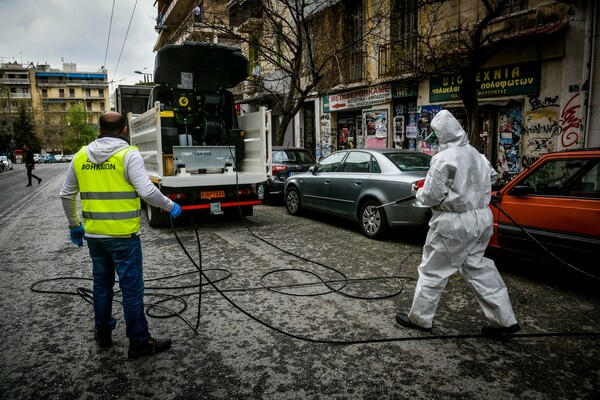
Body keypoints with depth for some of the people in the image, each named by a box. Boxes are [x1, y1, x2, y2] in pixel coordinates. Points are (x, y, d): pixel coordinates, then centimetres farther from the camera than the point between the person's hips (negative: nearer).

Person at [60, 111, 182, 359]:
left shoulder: (81, 156, 8)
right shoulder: (128, 154, -10)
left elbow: (66, 195, 14)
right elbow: (147, 191, -20)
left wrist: (74, 225, 24)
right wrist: (170, 206, -5)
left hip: (93, 234, 6)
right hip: (123, 234, -6)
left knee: (101, 283, 21)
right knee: (132, 288, 2)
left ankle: (103, 333, 34)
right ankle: (139, 342, 11)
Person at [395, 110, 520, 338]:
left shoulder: (444, 159, -17)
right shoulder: (477, 155, 7)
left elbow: (432, 196, -19)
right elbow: (491, 177, 25)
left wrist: (419, 193, 2)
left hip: (454, 224, -8)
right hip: (482, 218, 8)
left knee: (433, 270, 6)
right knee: (478, 268, 19)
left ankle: (420, 318, 19)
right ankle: (504, 320, 24)